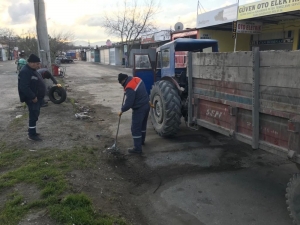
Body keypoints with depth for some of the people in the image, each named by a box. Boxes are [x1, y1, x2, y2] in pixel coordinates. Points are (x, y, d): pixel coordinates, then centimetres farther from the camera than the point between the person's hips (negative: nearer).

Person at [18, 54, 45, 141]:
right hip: (32, 99, -10)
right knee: (34, 116, -5)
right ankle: (32, 135, 3)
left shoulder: (32, 70, 12)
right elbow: (24, 87, -28)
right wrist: (33, 97, -24)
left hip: (37, 97, 10)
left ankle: (32, 132, 28)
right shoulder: (25, 72, -21)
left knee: (35, 115, 17)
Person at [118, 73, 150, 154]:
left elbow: (128, 103, -24)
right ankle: (141, 141, 44)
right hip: (146, 105, 10)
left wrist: (122, 110, -6)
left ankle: (137, 148, 5)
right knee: (143, 124, 25)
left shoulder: (130, 88, -26)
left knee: (135, 128, 0)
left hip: (139, 109, -10)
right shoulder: (137, 79, 1)